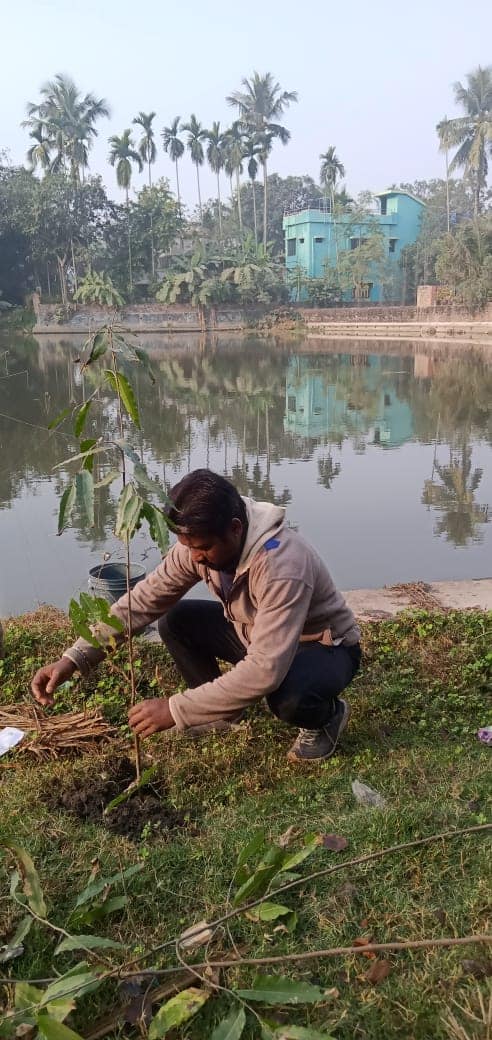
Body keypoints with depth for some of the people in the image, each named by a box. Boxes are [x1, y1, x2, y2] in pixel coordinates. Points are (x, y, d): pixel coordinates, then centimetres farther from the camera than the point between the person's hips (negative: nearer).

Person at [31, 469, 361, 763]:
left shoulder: (282, 564, -39)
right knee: (175, 622, -10)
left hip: (326, 645, -6)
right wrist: (75, 658, -24)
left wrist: (176, 710, -41)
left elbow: (265, 671, -44)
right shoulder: (200, 542, -18)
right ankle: (222, 709, 11)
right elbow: (145, 598, -14)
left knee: (288, 695, -39)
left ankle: (327, 714, -2)